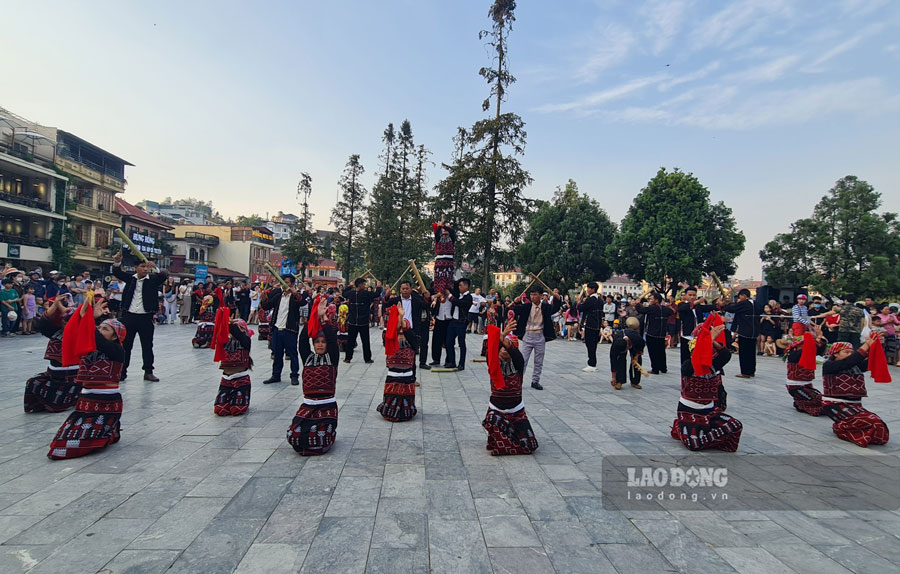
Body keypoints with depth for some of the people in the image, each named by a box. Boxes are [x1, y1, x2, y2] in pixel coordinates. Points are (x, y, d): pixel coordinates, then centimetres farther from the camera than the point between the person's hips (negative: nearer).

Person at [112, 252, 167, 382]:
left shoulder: (153, 279, 0)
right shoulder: (130, 278, 7)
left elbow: (164, 277, -17)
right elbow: (117, 273, -3)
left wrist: (155, 268, -35)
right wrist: (117, 262, -23)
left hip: (146, 317, -2)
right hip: (129, 316, 2)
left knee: (147, 345, 5)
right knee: (125, 345, 8)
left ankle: (148, 372, 13)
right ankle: (122, 371, 18)